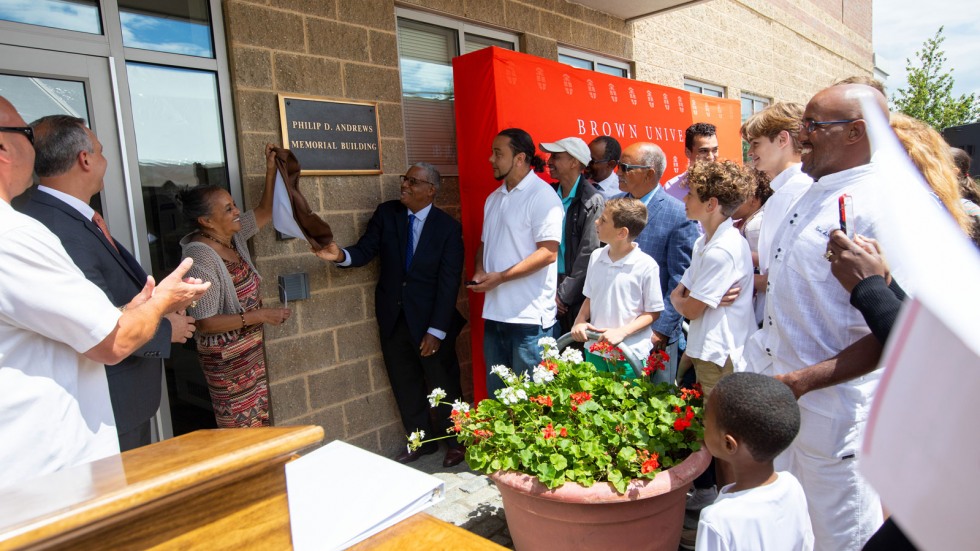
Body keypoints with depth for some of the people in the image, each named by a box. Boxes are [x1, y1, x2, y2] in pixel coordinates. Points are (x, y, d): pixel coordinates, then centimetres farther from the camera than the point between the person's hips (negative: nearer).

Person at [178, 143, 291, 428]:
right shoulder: (201, 259, -23)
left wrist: (271, 170, 1)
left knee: (260, 420, 17)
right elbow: (205, 322, -23)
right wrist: (260, 315, -21)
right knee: (241, 427, 5)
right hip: (227, 356, -8)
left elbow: (265, 212, 12)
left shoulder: (232, 234, -1)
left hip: (252, 347, 8)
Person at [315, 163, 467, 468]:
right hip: (393, 317, 4)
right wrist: (341, 255, -29)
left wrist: (437, 330, -16)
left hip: (430, 319, -4)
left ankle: (456, 441, 33)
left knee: (443, 385, 11)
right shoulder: (386, 213, -1)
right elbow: (365, 250, -5)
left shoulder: (448, 227, -11)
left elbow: (449, 282, -13)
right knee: (405, 385, 16)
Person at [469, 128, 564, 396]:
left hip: (529, 315, -7)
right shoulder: (493, 198, 15)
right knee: (496, 392, 17)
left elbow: (548, 252, -17)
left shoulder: (542, 196, -10)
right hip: (494, 312, 8)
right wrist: (479, 271, 0)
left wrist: (499, 277, -19)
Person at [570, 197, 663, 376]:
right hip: (594, 349, 5)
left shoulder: (646, 266, -14)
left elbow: (653, 312, -8)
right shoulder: (596, 257, 2)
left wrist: (622, 331, -19)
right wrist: (580, 321, -5)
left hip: (630, 353, -5)